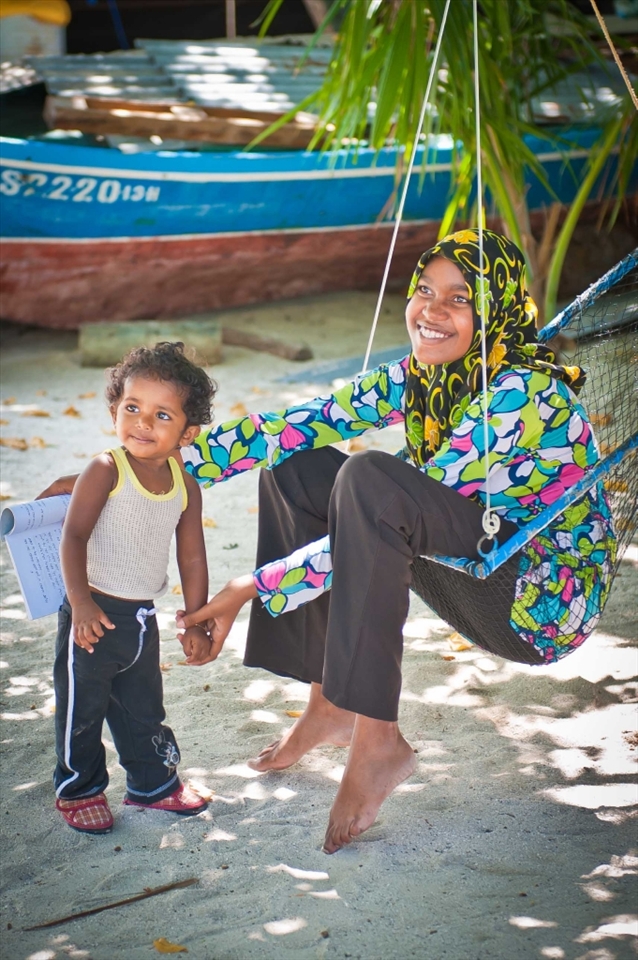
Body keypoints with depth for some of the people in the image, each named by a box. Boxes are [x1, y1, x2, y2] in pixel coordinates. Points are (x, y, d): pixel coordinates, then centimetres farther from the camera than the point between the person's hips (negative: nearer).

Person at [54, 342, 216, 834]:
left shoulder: (186, 485, -1)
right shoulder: (105, 471, -16)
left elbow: (192, 558, 6)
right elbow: (74, 537, -19)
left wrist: (196, 622, 6)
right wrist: (81, 602, -27)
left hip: (142, 617, 5)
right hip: (94, 616, -5)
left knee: (143, 710, 20)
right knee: (82, 708, 8)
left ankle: (154, 782, 38)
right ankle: (79, 790, 26)